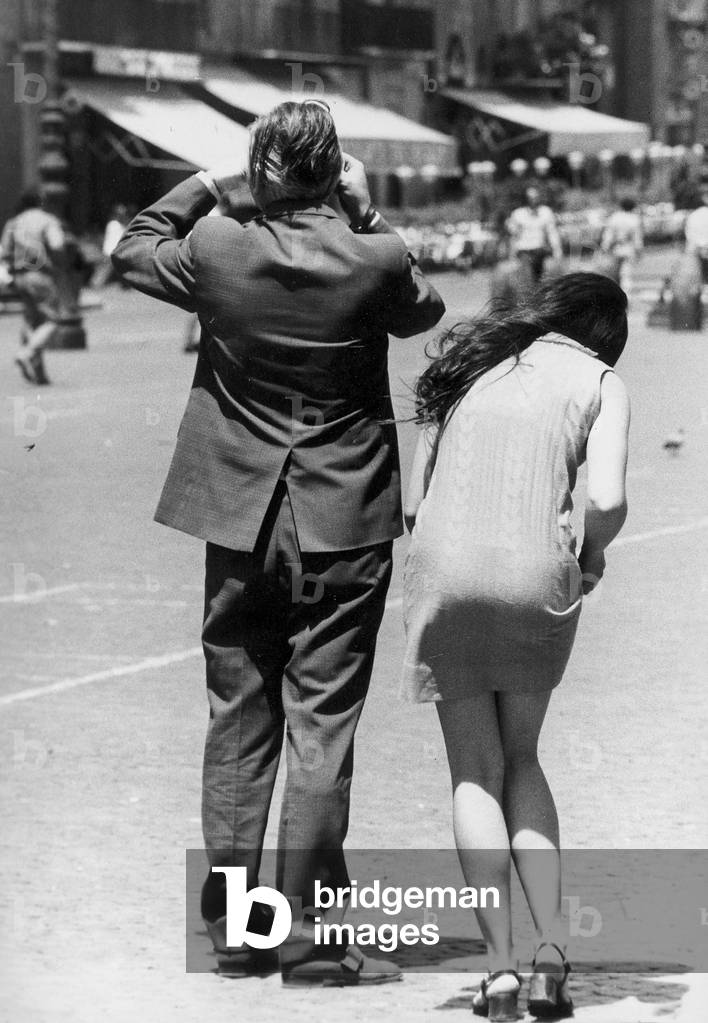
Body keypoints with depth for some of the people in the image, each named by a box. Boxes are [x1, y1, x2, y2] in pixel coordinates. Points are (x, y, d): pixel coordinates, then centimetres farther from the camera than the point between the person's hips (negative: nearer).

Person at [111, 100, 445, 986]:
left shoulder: (216, 249, -9)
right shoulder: (376, 260, -13)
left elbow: (133, 251, 13)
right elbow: (423, 310, 10)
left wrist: (204, 184, 15)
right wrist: (366, 213, 10)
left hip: (240, 522, 2)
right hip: (344, 525, -2)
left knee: (238, 721, 13)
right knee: (322, 728, 1)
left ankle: (233, 926, 18)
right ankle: (308, 938, 2)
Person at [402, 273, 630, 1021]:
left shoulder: (466, 364, 18)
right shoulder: (599, 382, 9)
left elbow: (414, 501, 13)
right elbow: (607, 500, -7)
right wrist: (592, 555, 12)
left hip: (443, 568, 1)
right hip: (535, 576, -1)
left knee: (476, 772, 11)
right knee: (521, 760, 18)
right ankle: (550, 953, 7)